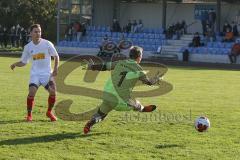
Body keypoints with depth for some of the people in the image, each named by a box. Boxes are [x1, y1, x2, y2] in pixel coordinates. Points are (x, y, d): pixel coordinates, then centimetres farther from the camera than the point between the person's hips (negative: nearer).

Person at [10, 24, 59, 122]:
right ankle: (29, 115, -2)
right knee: (31, 92, -20)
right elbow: (24, 62, 11)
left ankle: (49, 112, 11)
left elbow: (56, 56, 6)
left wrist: (55, 68, -5)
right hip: (35, 74, 1)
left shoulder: (47, 44, -3)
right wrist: (15, 64, -9)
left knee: (53, 92, -15)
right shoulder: (28, 47, 4)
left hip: (47, 73, -1)